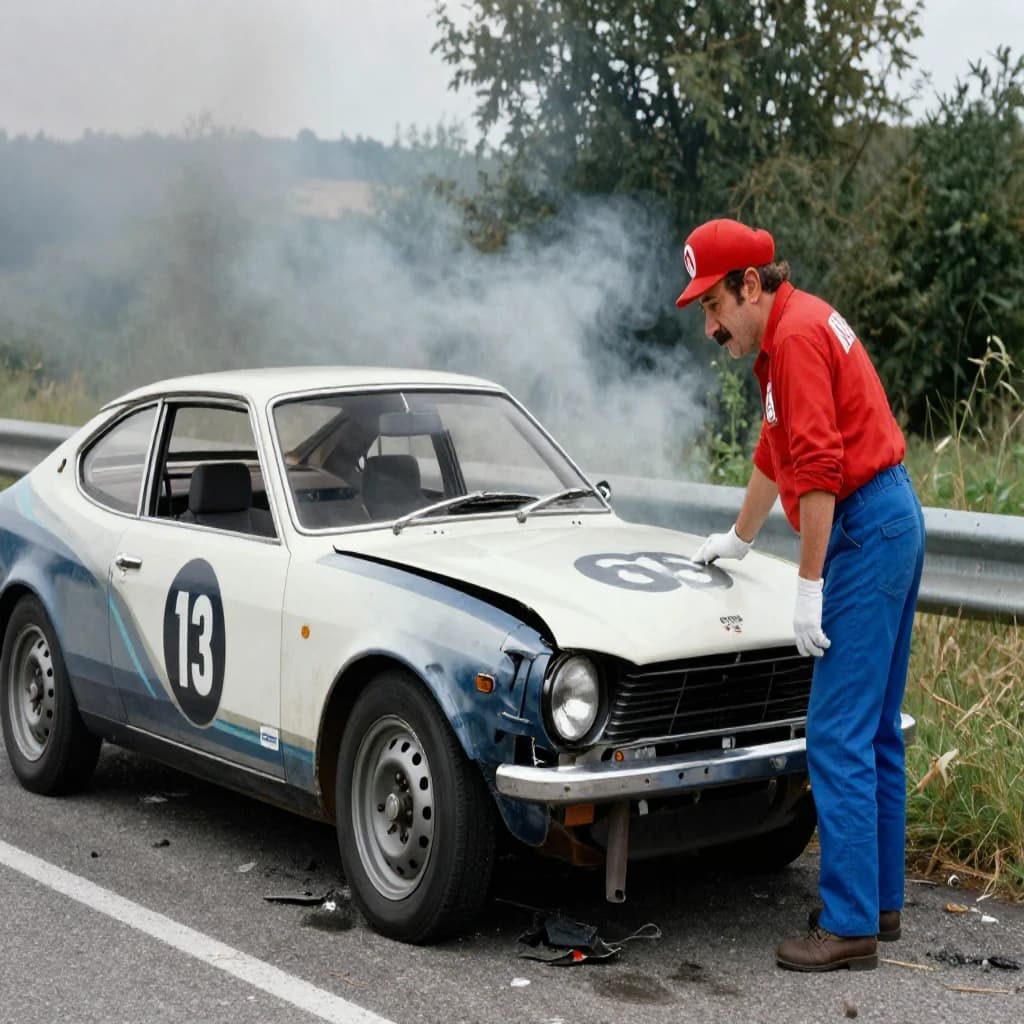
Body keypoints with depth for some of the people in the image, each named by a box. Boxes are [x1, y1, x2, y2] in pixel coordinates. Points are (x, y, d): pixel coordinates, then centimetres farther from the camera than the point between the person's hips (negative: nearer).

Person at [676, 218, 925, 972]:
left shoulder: (796, 333, -13)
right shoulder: (795, 328, 19)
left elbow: (817, 469, -21)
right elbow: (777, 451, 32)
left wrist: (810, 587, -20)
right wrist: (739, 539, 42)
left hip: (865, 530, -11)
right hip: (891, 522, 11)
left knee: (840, 735, -9)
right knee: (876, 732, 15)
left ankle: (850, 925, -6)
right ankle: (881, 902, 23)